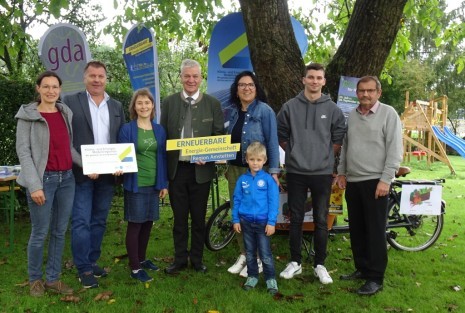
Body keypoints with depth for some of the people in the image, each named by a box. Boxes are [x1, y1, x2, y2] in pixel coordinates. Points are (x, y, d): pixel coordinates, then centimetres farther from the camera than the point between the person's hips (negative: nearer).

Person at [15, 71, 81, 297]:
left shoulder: (65, 113, 9)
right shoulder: (28, 115, -5)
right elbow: (23, 151, -10)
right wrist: (34, 185, -17)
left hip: (67, 178, 5)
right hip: (44, 179, -5)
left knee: (60, 231, 11)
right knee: (40, 233, 3)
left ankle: (53, 279, 24)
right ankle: (35, 279, 24)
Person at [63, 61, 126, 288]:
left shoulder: (116, 106, 12)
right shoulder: (71, 102, -1)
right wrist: (82, 166, -14)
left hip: (108, 174, 4)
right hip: (81, 174, -4)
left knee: (99, 221, 13)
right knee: (81, 222, -1)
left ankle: (93, 261, 26)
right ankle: (84, 269, 9)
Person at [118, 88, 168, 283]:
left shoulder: (159, 130, 7)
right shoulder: (127, 129, -6)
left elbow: (162, 157, 9)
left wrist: (164, 183, 7)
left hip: (153, 184, 5)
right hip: (135, 184, -4)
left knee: (148, 223, 13)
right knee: (135, 225, 1)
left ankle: (142, 259, 30)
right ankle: (134, 267, 10)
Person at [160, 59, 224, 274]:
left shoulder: (212, 104, 2)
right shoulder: (169, 102, 5)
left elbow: (219, 135, 1)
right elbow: (163, 135, 5)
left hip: (201, 169, -1)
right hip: (176, 168, 1)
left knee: (199, 217, 10)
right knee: (179, 218, 10)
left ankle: (197, 259, 25)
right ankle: (180, 259, 24)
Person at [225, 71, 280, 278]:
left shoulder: (264, 110, -7)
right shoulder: (234, 112, 10)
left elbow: (272, 142, -10)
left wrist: (274, 171, -14)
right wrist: (227, 166, 14)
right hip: (235, 169, 6)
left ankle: (258, 259, 14)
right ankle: (243, 254, 23)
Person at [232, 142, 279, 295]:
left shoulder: (268, 179, -8)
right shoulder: (242, 179, 0)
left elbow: (273, 202, -8)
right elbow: (237, 200, 5)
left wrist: (271, 222, -10)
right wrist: (235, 220, 3)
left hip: (262, 222, -3)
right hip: (246, 221, 3)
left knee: (265, 254, 2)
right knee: (250, 252, 16)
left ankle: (270, 279, 16)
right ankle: (252, 276, 29)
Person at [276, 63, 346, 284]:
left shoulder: (332, 109, 2)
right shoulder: (290, 107, 1)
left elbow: (339, 138, 9)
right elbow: (280, 135, 9)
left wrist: (326, 156, 6)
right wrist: (294, 153, 7)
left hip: (322, 173, 0)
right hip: (295, 172, 0)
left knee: (321, 220, 5)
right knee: (296, 219, 8)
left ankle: (320, 265, 18)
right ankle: (295, 262, 21)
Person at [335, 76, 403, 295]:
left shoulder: (388, 114, -4)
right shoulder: (352, 116, 14)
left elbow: (395, 150, -10)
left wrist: (386, 180, -15)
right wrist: (341, 172, 14)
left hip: (375, 181, -6)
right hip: (353, 182, 6)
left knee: (375, 231, -2)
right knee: (356, 230, 12)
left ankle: (375, 278, 6)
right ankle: (362, 269, 25)